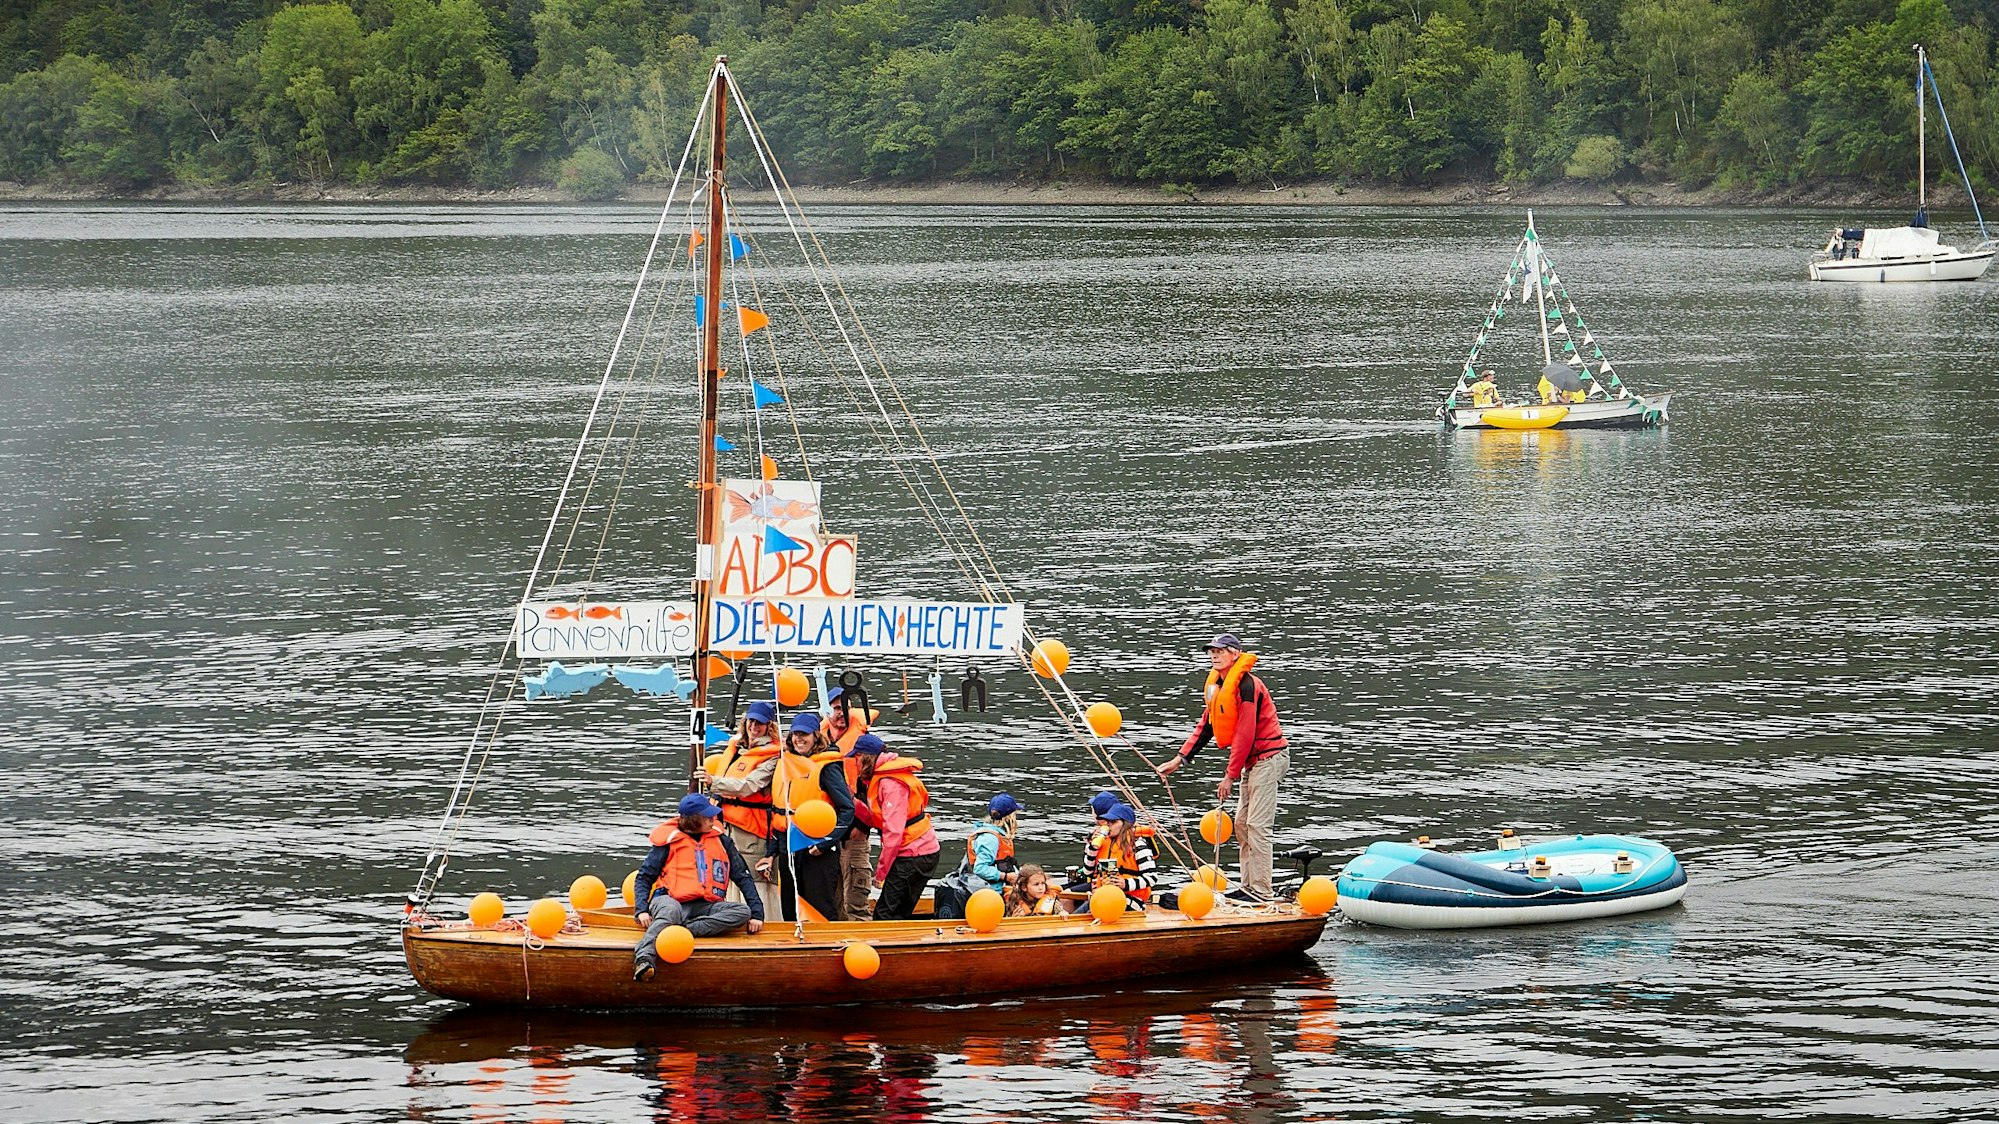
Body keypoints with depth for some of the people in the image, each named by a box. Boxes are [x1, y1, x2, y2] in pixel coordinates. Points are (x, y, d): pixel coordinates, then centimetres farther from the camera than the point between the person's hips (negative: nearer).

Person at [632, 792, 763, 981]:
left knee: (743, 912, -24)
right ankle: (644, 960, -60)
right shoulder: (670, 840, 4)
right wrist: (641, 909, -13)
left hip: (706, 907, 3)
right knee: (670, 911, -40)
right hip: (672, 900, -3)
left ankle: (684, 929, -36)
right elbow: (645, 876, 4)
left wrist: (757, 913, 3)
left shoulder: (720, 840, 14)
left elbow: (742, 877, 14)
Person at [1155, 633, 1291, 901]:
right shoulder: (1217, 686, 11)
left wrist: (1231, 776, -18)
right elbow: (1205, 726, 15)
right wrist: (1179, 759, 7)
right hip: (1252, 762, 10)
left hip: (1268, 757, -10)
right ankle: (1249, 887, 18)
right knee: (1242, 824, 12)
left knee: (1257, 825, -11)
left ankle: (1260, 892, -10)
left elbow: (1245, 734, -21)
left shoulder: (1246, 685, -19)